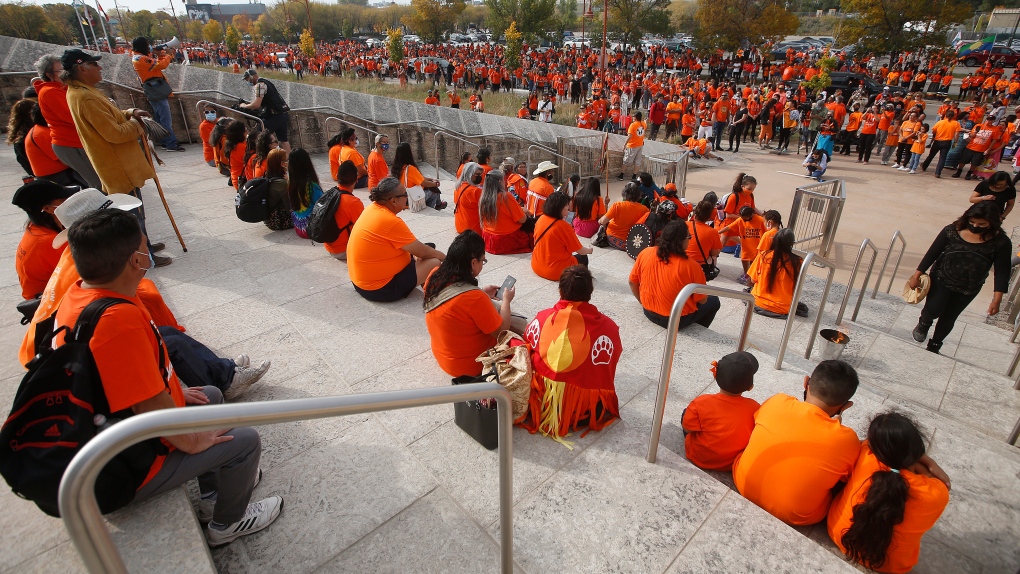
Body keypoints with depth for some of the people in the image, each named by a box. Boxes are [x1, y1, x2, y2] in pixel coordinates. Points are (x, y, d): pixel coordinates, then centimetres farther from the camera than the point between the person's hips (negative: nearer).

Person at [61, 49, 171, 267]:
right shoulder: (85, 97, -24)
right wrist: (135, 125, -7)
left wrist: (130, 113, 1)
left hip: (119, 161, 11)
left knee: (134, 208, 22)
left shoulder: (81, 92, 9)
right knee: (134, 210, -1)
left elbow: (110, 117, 17)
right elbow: (115, 133, -25)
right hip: (118, 165, -11)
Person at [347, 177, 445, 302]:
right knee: (435, 263, -10)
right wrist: (443, 256, 0)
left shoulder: (373, 207, 0)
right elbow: (421, 251, -15)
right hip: (379, 288, -10)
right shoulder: (391, 222, -27)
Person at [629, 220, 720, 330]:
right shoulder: (691, 267, -25)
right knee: (714, 301, 21)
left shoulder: (645, 253, -14)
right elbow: (702, 300, -12)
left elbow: (632, 282, -1)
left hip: (649, 312, 5)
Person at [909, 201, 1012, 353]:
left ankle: (934, 345, 34)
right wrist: (917, 275, -4)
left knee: (948, 319, 13)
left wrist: (997, 299, -15)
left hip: (968, 290, 1)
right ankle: (923, 324, 24)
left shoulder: (1001, 243, -14)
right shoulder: (951, 231, -16)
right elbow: (932, 253, -7)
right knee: (933, 310, -13)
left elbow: (1002, 271, -11)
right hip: (941, 280, -1)